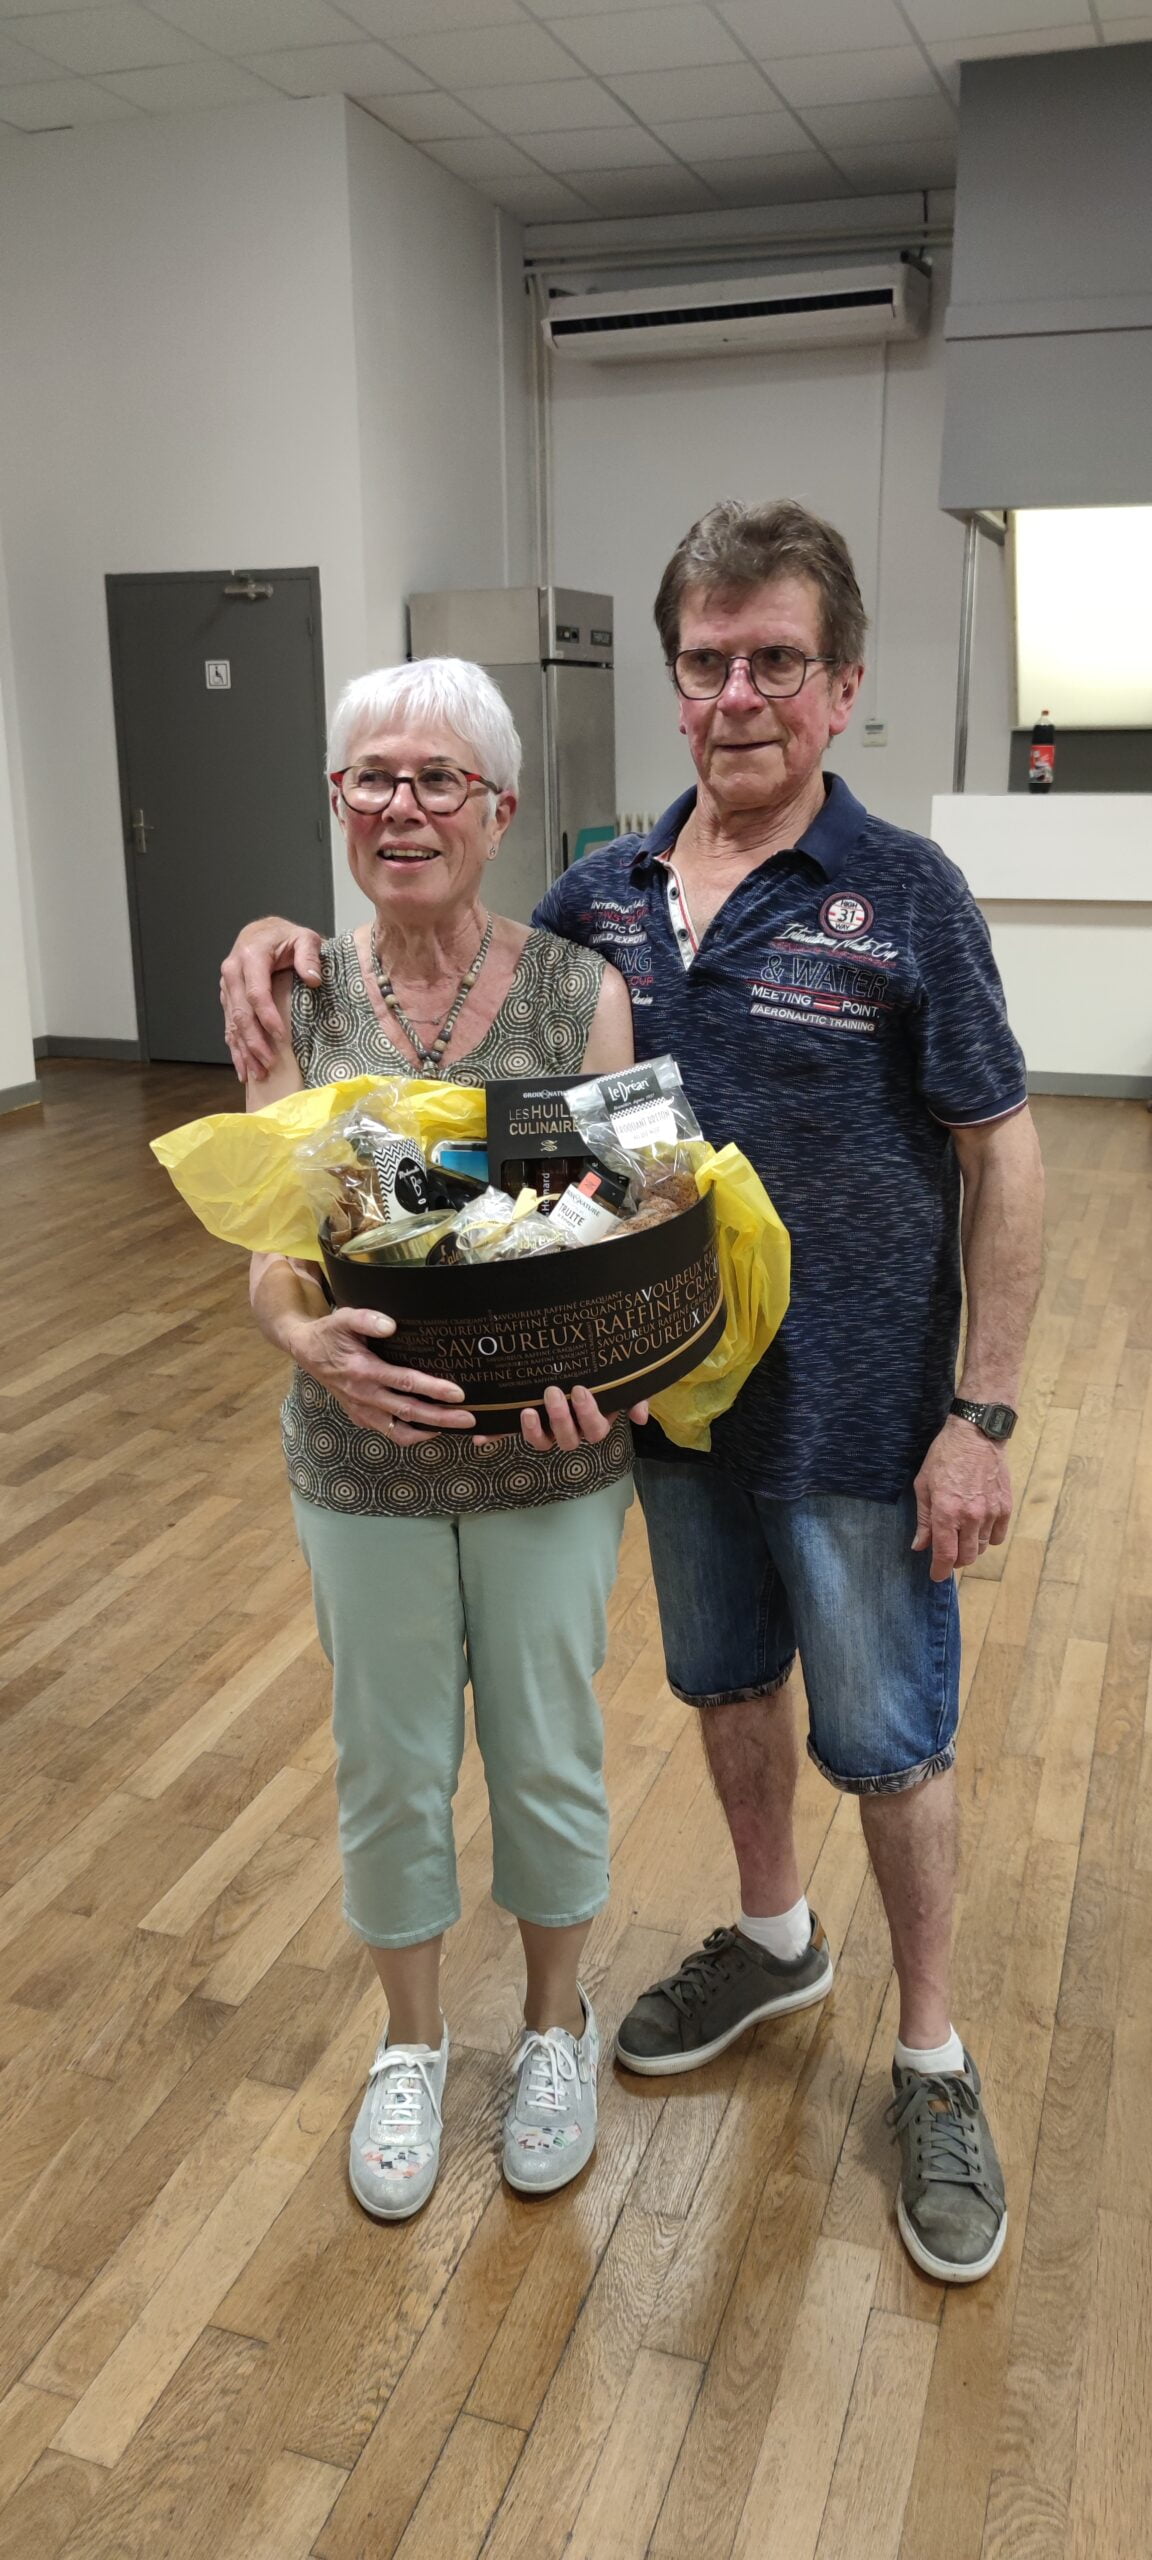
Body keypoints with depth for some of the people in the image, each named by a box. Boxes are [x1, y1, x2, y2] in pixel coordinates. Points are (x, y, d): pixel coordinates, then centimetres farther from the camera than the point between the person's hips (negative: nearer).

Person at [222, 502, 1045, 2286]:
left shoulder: (903, 894, -14)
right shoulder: (607, 893, 0)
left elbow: (1003, 1157, -13)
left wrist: (983, 1417, -15)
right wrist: (298, 942, -7)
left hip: (857, 1412, -5)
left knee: (885, 1737, 8)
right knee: (726, 1678, 22)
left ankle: (933, 2064, 31)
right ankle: (773, 1938, 48)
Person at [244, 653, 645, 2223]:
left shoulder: (581, 993, -9)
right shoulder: (297, 1004, -4)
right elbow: (268, 1254, -6)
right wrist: (309, 1341, -27)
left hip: (552, 1458, -1)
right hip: (364, 1460, 2)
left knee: (546, 1753, 16)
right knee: (390, 1765, 17)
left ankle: (556, 2022, 44)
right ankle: (411, 2039, 43)